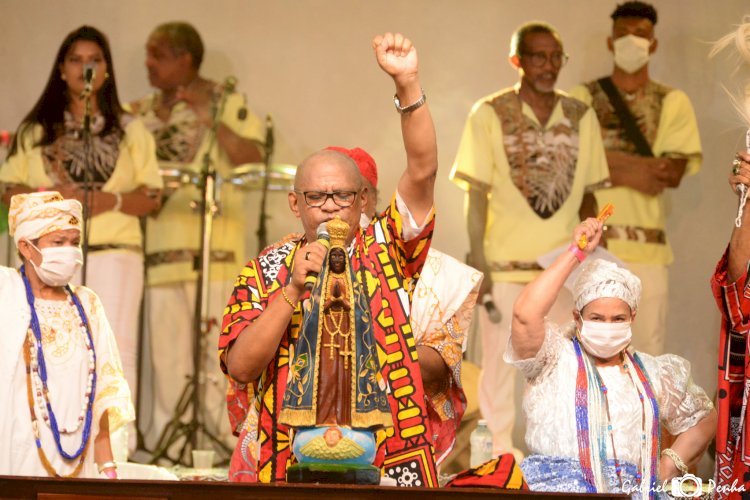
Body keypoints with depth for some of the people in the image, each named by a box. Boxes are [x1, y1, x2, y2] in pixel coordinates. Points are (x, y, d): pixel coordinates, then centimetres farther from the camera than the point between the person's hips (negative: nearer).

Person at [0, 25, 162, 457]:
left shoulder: (131, 130, 12)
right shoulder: (36, 131, 14)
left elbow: (152, 196, 6)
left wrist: (112, 200, -13)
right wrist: (51, 196, -10)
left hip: (114, 254, -1)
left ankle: (117, 449, -7)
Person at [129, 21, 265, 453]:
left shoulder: (225, 103, 3)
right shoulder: (144, 113, 18)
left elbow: (251, 159, -9)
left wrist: (212, 121, -19)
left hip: (211, 248, -5)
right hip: (159, 247, 5)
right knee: (166, 351, 4)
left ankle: (226, 442, -6)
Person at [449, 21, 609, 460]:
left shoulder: (581, 118, 5)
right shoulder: (490, 115, -3)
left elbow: (587, 194, 11)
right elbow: (476, 194, -3)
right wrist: (478, 262, -8)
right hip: (505, 263, -2)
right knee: (499, 359, 4)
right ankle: (499, 450, 14)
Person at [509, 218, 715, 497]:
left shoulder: (651, 373, 21)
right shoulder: (557, 358, 7)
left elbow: (704, 418, 32)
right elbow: (525, 313, -12)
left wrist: (670, 465, 14)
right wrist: (576, 253, -5)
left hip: (634, 493, 4)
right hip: (559, 492, -4)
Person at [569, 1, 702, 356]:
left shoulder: (673, 102, 9)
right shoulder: (583, 98, 8)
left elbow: (674, 172, -3)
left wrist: (612, 165, -11)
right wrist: (637, 170, -10)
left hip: (647, 246, 0)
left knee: (648, 348, -1)